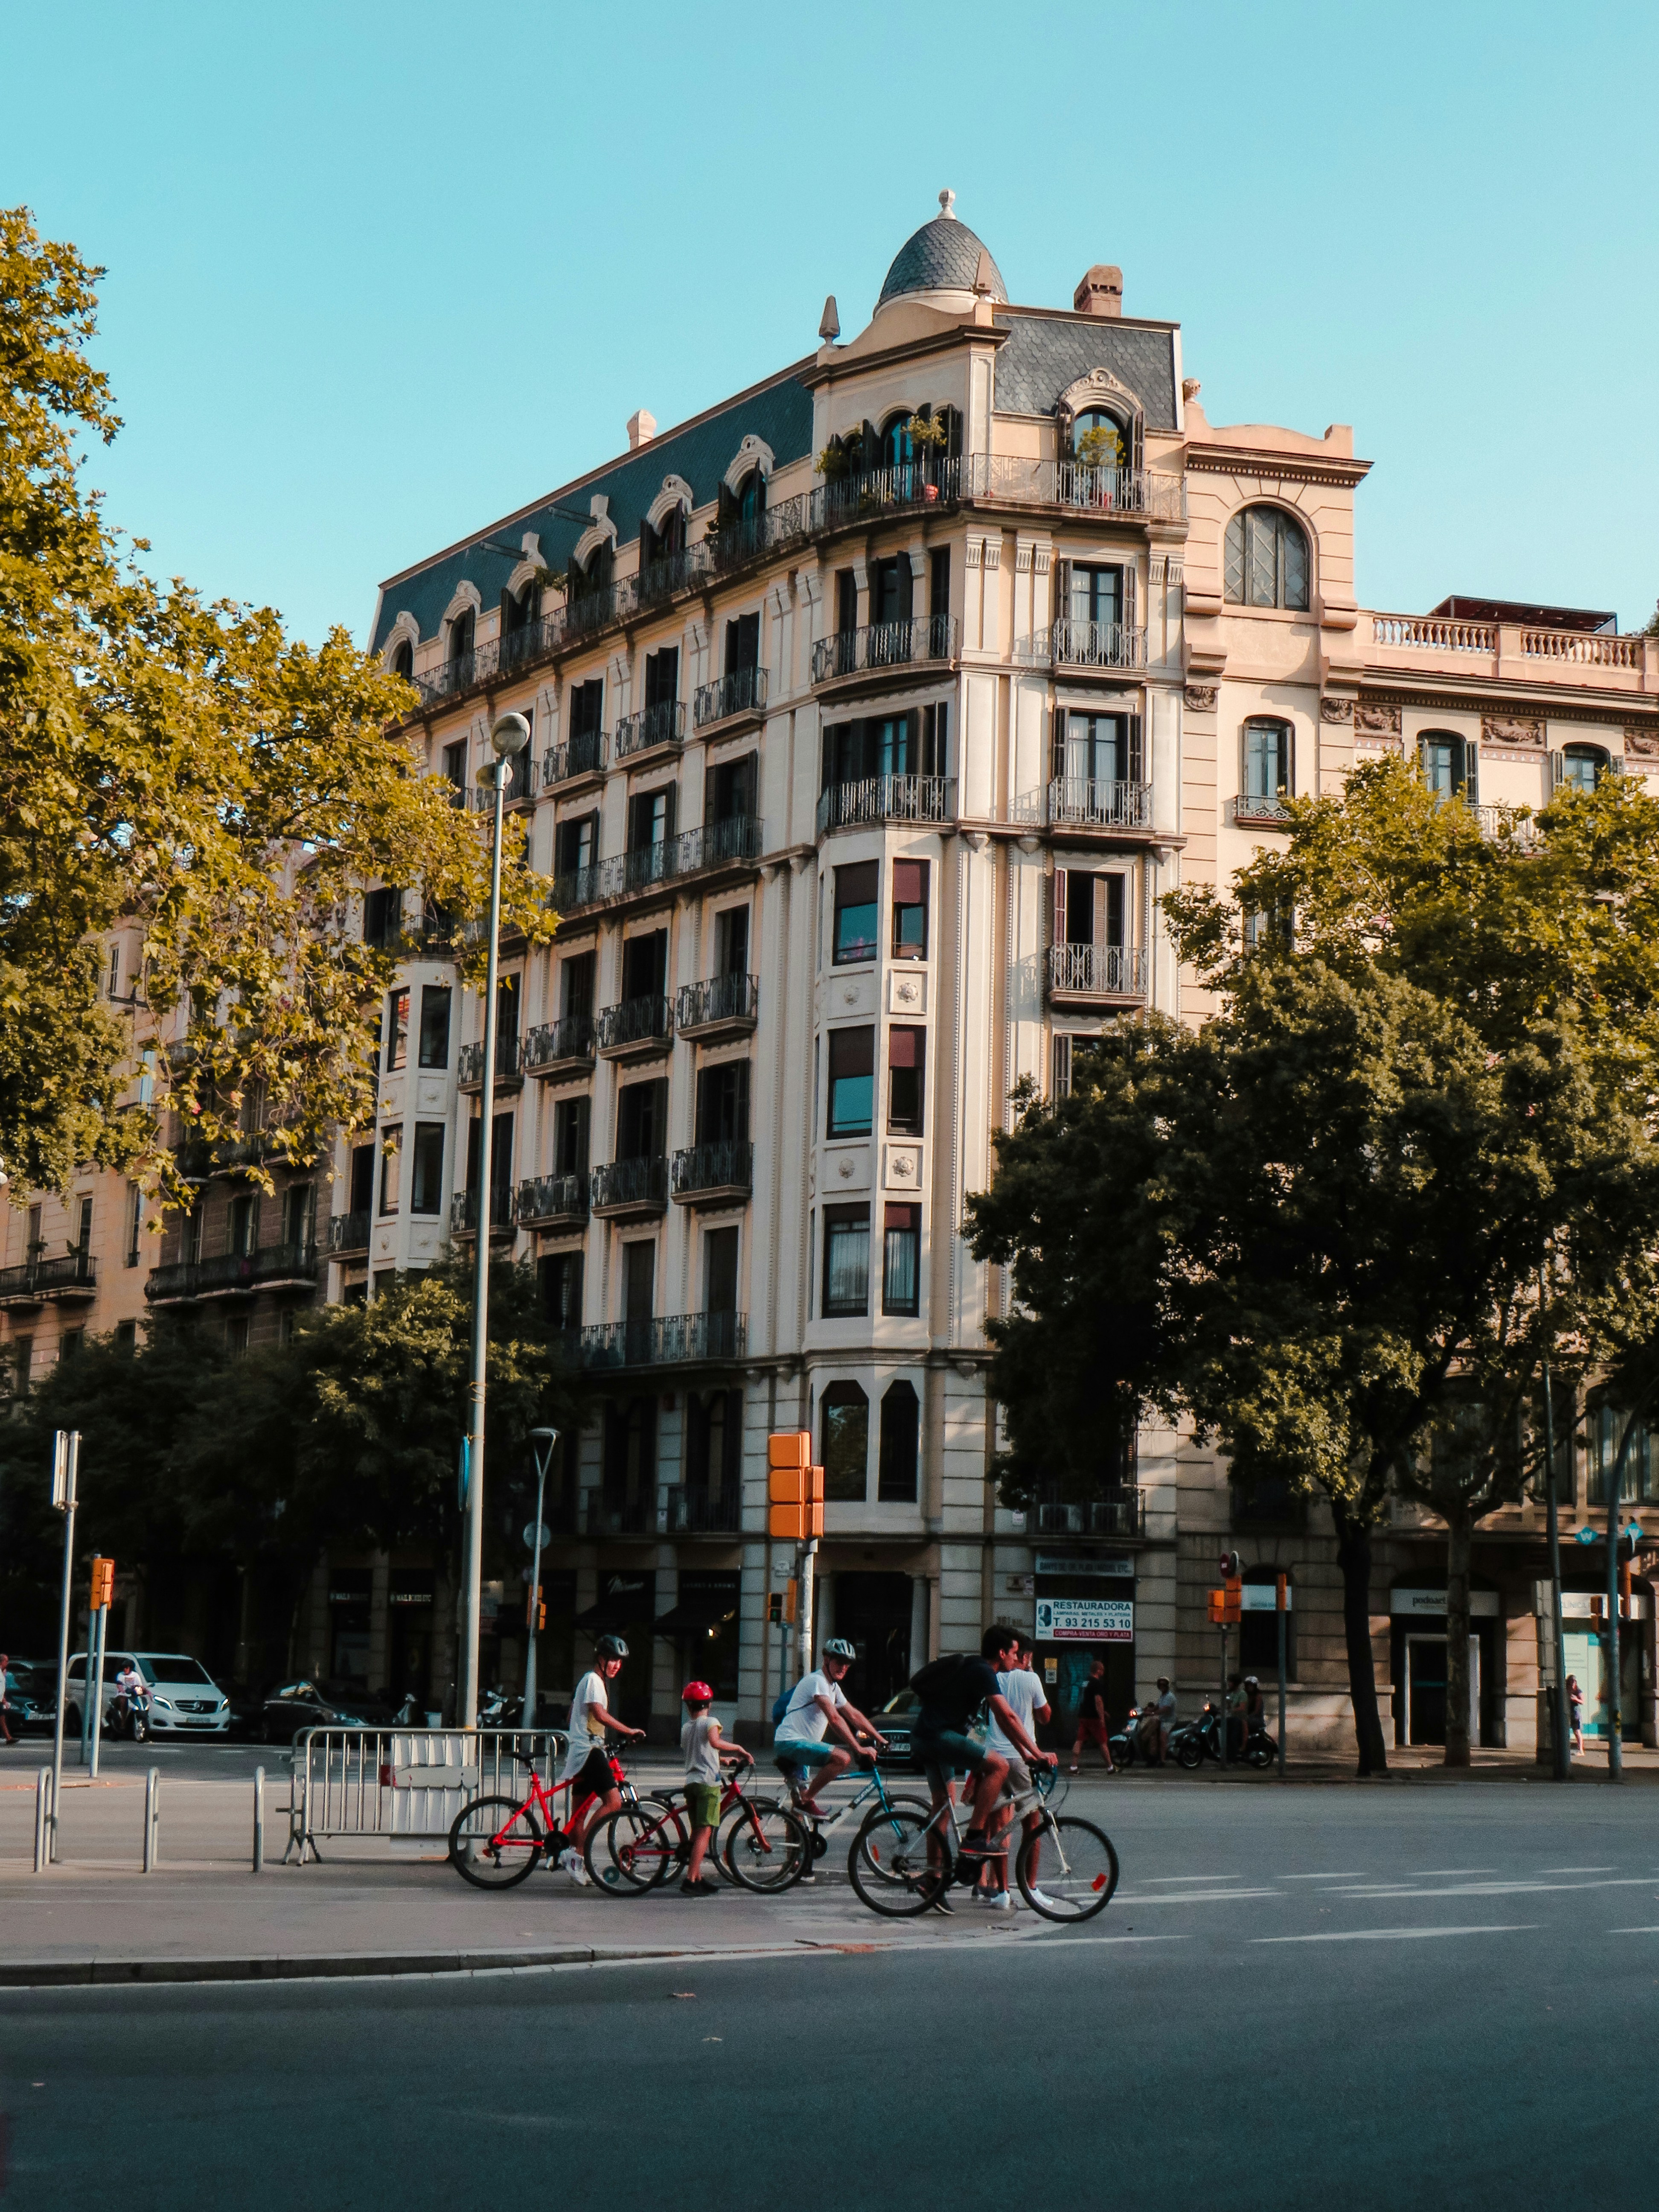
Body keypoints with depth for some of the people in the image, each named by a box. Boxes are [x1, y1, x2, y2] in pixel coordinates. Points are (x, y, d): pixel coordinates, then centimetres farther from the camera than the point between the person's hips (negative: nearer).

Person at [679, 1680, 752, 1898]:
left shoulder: (685, 1729, 19)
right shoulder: (710, 1722, -2)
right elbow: (715, 1742, -23)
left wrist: (726, 1760, 36)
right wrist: (738, 1748, -11)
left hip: (690, 1782, 7)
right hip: (708, 1782, -7)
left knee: (697, 1832, 14)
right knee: (705, 1831, -8)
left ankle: (697, 1879, 17)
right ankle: (691, 1880, -16)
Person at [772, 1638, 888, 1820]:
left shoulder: (833, 1687, 16)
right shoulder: (817, 1681, -16)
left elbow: (854, 1715, 19)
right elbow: (834, 1719, -24)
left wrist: (880, 1739, 11)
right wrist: (859, 1749, -26)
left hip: (804, 1743, 11)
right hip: (791, 1742, -11)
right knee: (843, 1758, -27)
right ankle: (806, 1799, -16)